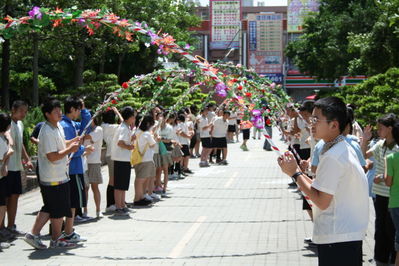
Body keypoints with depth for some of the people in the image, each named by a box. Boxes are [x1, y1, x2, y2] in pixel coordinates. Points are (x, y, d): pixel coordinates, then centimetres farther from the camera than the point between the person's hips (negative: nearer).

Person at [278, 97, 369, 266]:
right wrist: (297, 170, 6)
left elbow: (322, 201, -21)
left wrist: (295, 173, -14)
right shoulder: (345, 149, 11)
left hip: (337, 239, -10)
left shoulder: (332, 157, -20)